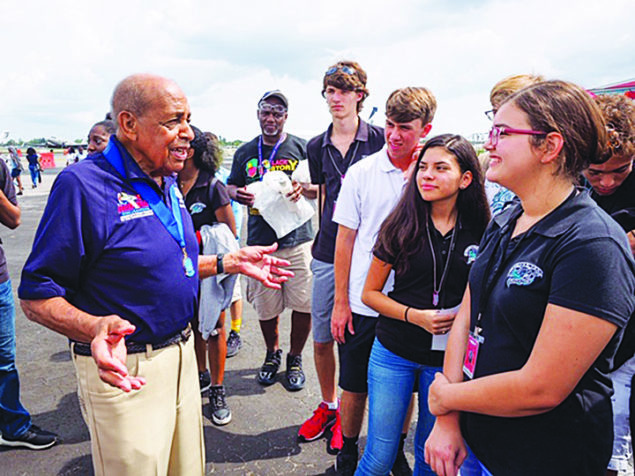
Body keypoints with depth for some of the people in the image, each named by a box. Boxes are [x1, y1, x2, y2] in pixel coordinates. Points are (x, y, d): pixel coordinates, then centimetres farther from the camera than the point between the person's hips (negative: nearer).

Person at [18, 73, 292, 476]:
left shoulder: (168, 183, 7)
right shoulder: (84, 184, -19)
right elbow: (37, 296, -18)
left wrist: (228, 262, 9)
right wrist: (94, 329, -36)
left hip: (181, 353, 8)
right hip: (124, 370, -7)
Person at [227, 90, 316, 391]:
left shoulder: (301, 148, 5)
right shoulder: (245, 152, 12)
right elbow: (231, 186, 18)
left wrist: (303, 189, -17)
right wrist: (237, 194, -6)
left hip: (297, 240, -2)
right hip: (260, 242, 2)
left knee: (304, 304, -2)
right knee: (265, 307, 9)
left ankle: (295, 358, 23)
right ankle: (272, 354, 35)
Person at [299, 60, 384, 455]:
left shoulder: (379, 139, -2)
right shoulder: (317, 147, 11)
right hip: (328, 253, 4)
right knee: (322, 338, 11)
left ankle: (347, 415, 26)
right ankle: (327, 405, 34)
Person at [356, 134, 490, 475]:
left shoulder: (481, 234, -3)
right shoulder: (401, 226, -5)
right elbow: (370, 293, -1)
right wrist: (415, 315, -15)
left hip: (447, 358, 1)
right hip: (393, 354, -1)